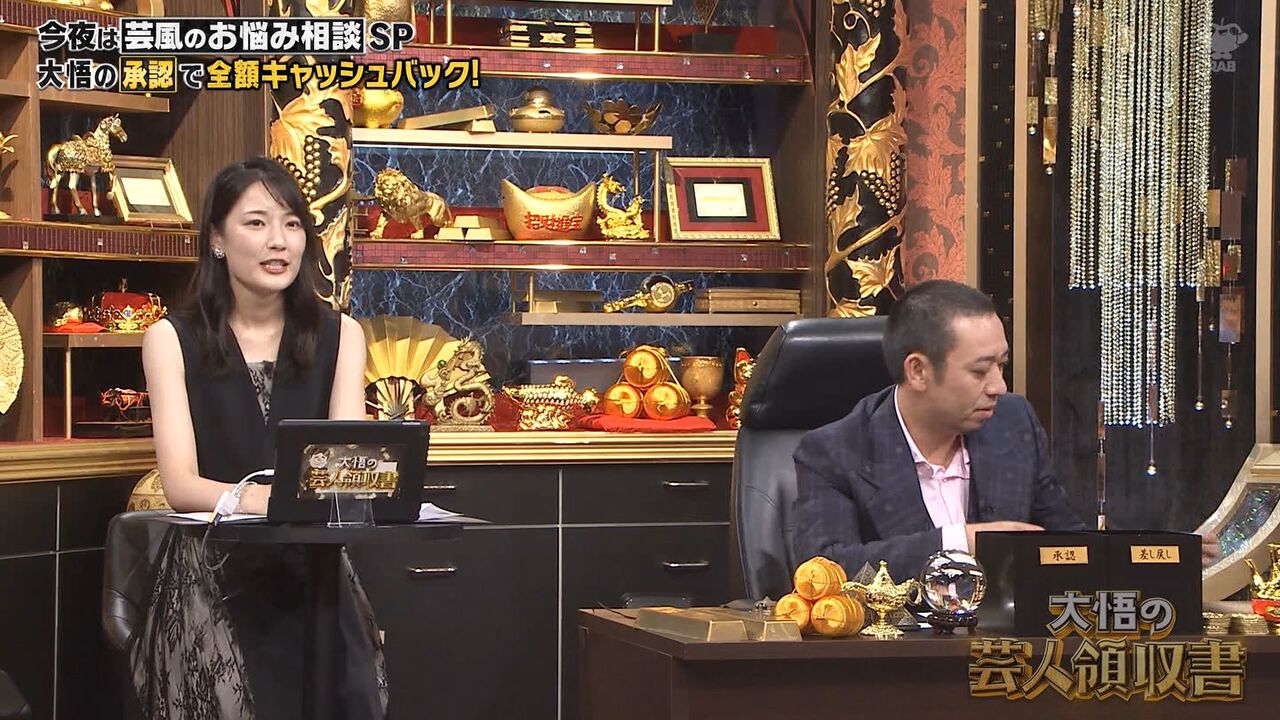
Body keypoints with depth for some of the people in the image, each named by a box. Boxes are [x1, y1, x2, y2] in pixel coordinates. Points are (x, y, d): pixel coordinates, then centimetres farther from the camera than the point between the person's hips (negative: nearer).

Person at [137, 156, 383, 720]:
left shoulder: (340, 335, 10)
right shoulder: (172, 339, 2)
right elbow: (179, 483, -9)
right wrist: (249, 498, -32)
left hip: (314, 571, 2)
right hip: (210, 574, -2)